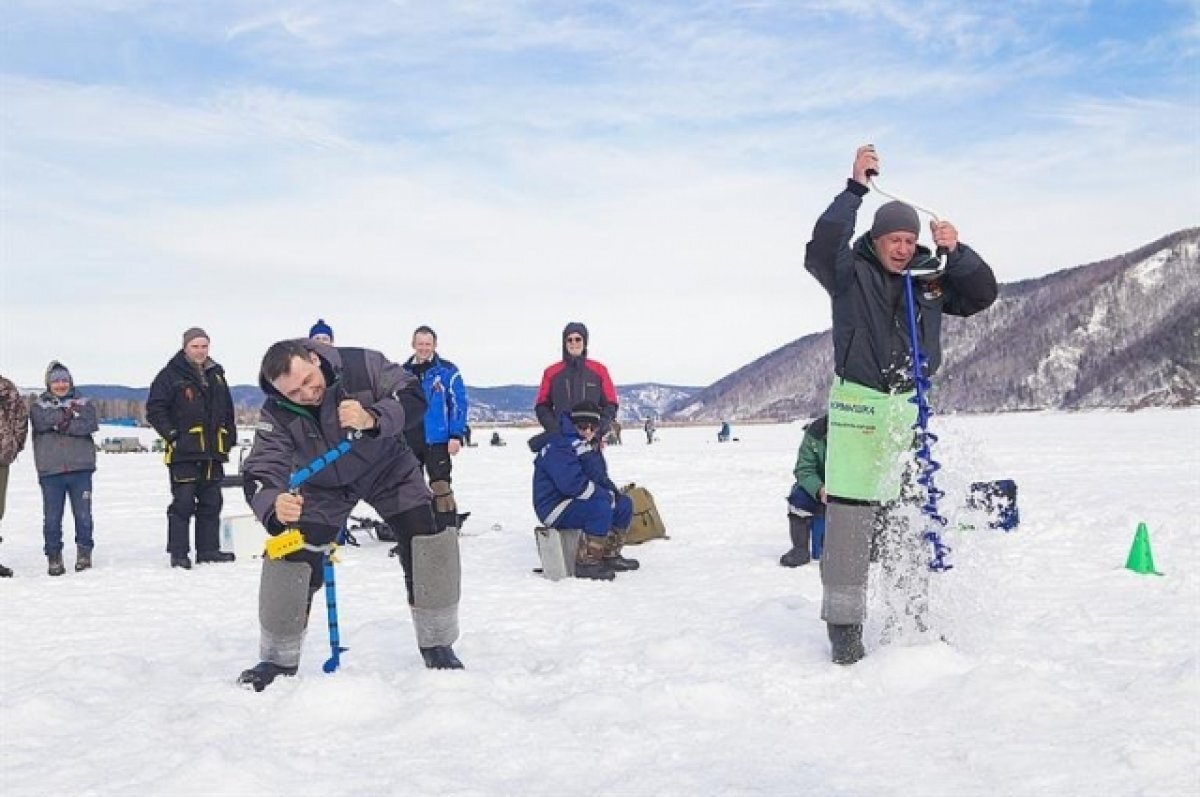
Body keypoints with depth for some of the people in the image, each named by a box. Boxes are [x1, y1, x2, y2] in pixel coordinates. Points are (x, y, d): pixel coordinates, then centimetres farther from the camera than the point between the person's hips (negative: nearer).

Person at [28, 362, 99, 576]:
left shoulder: (84, 403, 12)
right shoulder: (39, 406, 11)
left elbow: (91, 424, -7)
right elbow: (41, 422, -11)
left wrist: (65, 425, -15)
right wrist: (67, 413, -9)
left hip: (80, 469, 0)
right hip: (50, 470, 0)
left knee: (83, 514, 1)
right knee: (52, 516, 1)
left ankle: (84, 552, 13)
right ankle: (54, 557, 9)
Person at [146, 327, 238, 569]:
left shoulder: (216, 375, 15)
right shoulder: (171, 375, -5)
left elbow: (227, 410, 22)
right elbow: (154, 409, -7)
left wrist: (230, 438, 15)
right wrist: (172, 434, -13)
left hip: (213, 452, 6)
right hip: (184, 451, -6)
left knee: (211, 503, 10)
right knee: (183, 503, -6)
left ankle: (209, 549, 18)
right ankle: (178, 553, 0)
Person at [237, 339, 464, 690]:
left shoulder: (361, 366, -32)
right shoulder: (276, 415, -27)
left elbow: (413, 397, -30)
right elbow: (261, 474, -34)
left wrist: (372, 419, -50)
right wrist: (274, 505, -58)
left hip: (388, 468, 0)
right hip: (323, 485, 1)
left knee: (430, 537, -14)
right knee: (291, 554, -10)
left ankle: (437, 645, 4)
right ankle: (279, 658, 11)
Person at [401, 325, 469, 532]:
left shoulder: (447, 371, -2)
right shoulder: (404, 372, 11)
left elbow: (459, 404, -4)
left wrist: (456, 436, -11)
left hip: (437, 440, -5)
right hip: (408, 441, 5)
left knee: (441, 487, -9)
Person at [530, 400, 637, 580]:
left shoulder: (591, 445, 13)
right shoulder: (559, 446, -21)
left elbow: (600, 477, 22)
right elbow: (572, 483, -31)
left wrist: (611, 489, -2)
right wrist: (608, 495, -22)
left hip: (574, 501, 10)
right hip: (555, 509, -10)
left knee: (624, 505, 7)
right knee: (601, 508, -32)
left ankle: (610, 556, 15)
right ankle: (586, 564, -25)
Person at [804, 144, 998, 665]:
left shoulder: (931, 277, 8)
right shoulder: (851, 273, -5)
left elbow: (982, 295, 7)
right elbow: (820, 249, -24)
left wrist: (956, 252, -10)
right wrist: (856, 188, -24)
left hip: (913, 405, 5)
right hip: (858, 403, -5)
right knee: (850, 511, -6)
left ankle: (915, 608, 23)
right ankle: (843, 621, 0)